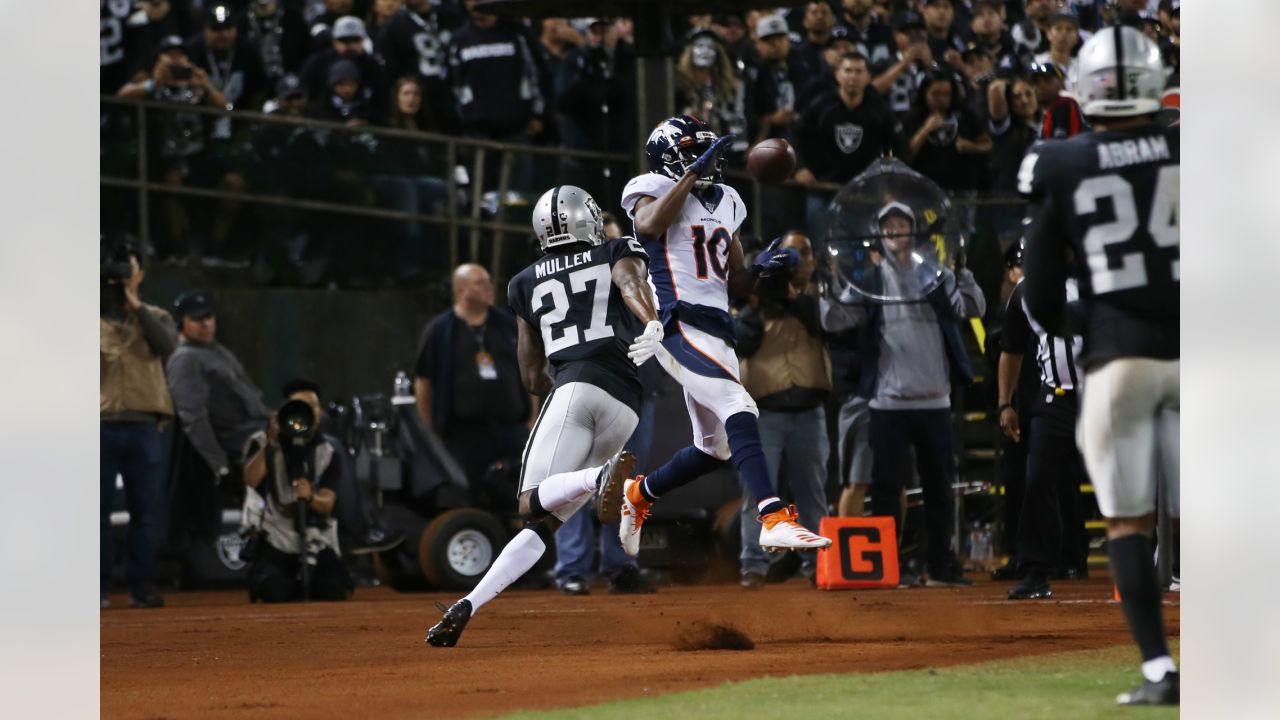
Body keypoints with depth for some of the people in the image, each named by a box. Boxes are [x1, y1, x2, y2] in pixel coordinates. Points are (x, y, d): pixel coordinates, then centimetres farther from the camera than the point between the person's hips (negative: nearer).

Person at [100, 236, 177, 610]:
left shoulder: (155, 318, 12)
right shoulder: (93, 317, 9)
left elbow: (166, 345, -9)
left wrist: (135, 304, -8)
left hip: (143, 425, 1)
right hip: (101, 424, -1)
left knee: (146, 510, 1)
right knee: (97, 508, -3)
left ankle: (142, 588, 6)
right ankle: (97, 588, 1)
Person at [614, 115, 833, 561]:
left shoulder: (725, 202, 21)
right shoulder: (655, 190, 1)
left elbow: (737, 285, 24)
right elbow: (649, 225, -25)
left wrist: (760, 269, 2)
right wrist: (692, 173, -23)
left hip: (717, 332, 8)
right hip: (676, 325, -8)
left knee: (716, 448, 14)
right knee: (738, 409, -27)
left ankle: (639, 494, 38)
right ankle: (773, 518, -37)